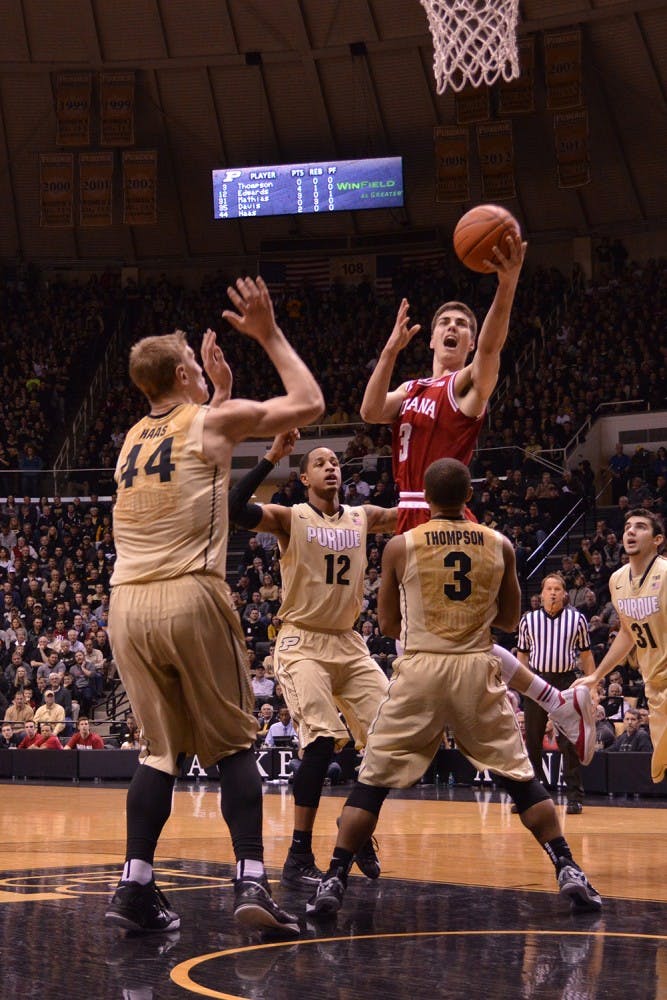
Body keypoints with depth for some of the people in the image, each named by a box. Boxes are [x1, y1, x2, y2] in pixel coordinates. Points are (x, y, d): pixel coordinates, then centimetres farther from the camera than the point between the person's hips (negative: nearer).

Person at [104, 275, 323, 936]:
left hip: (127, 604, 5)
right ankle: (251, 883, -9)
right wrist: (269, 335, 16)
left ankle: (134, 888, 2)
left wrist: (219, 393, 40)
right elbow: (308, 404, 9)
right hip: (190, 598, -5)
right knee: (233, 745, 3)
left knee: (160, 749, 13)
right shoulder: (214, 420, 2)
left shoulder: (134, 438, 20)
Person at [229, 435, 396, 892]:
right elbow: (234, 508, -24)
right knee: (323, 739, -22)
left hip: (349, 643, 6)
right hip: (302, 643, -6)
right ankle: (299, 858, -16)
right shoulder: (290, 518, -6)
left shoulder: (362, 518, 8)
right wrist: (272, 458, -28)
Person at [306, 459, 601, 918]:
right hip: (478, 672, 1)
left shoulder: (401, 547, 0)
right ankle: (569, 872, 5)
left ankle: (334, 881, -2)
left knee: (372, 780, 6)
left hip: (420, 670, -1)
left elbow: (389, 624, 10)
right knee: (520, 778, 12)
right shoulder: (500, 545, 4)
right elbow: (510, 620, 14)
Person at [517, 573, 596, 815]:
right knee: (532, 742, 4)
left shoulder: (577, 619, 4)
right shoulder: (528, 620, 7)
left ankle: (575, 797, 2)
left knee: (569, 743, -2)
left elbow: (586, 654, 9)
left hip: (566, 681, -1)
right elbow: (522, 655, 13)